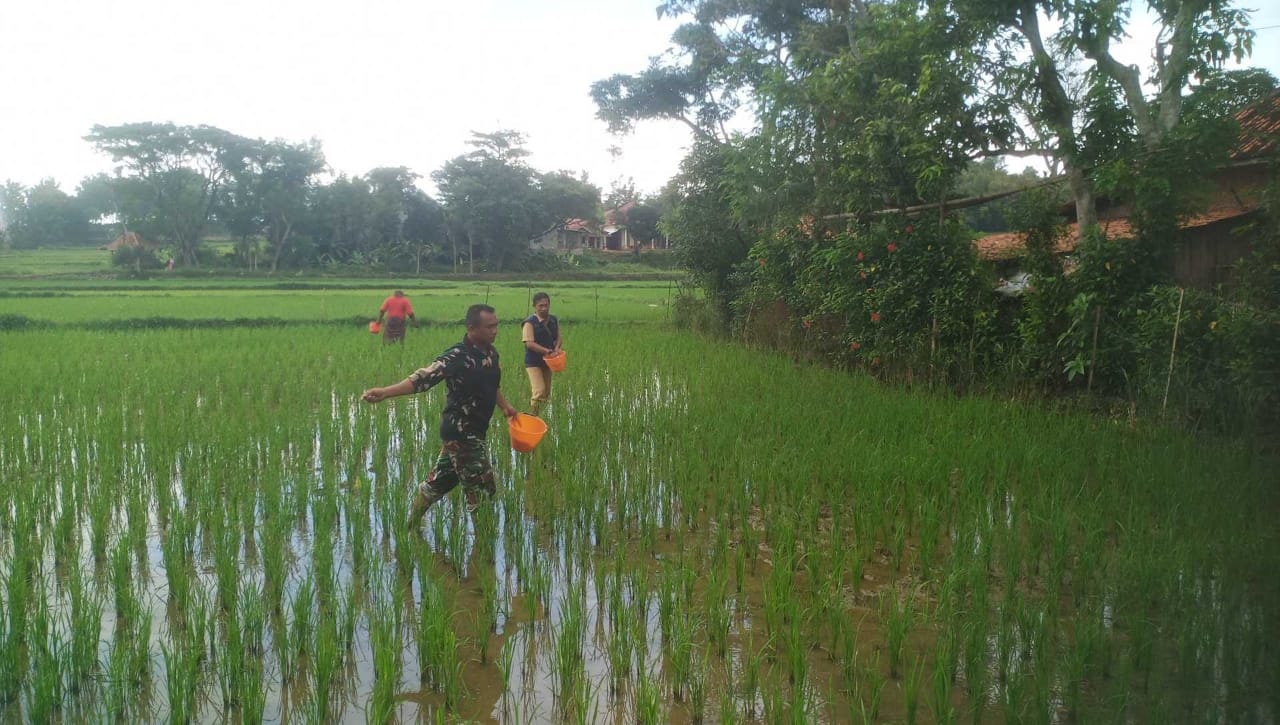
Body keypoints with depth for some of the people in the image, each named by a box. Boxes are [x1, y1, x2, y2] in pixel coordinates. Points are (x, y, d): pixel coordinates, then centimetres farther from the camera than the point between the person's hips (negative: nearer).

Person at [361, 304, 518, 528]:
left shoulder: (491, 352, 3)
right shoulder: (458, 356, -23)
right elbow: (423, 377, -34)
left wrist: (505, 406, 20)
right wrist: (385, 392, -46)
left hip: (472, 431, 8)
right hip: (461, 432, -8)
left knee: (438, 481, 20)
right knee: (481, 489, -1)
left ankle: (411, 528, 35)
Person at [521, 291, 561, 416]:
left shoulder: (554, 320, 4)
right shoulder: (530, 323, -15)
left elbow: (557, 337, 12)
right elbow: (529, 343, -21)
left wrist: (557, 348, -9)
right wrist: (546, 350, -31)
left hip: (547, 361, 7)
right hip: (533, 362, -6)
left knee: (547, 392, 12)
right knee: (539, 391, -17)